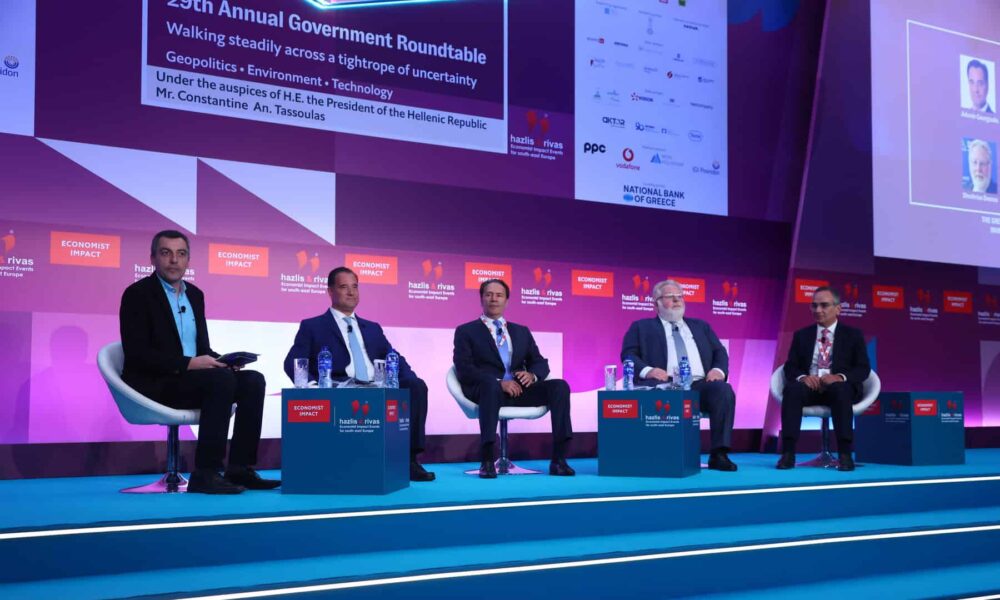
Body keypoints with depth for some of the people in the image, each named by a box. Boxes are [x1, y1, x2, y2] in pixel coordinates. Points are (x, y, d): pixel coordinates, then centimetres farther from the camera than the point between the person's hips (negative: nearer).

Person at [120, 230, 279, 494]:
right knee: (221, 380, -31)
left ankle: (240, 469, -16)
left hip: (193, 377, 8)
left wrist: (221, 361, -4)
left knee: (253, 380, -14)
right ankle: (205, 474, -30)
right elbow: (136, 354, -15)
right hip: (154, 384, -7)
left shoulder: (195, 294, 16)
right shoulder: (137, 294, -6)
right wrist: (187, 363, -23)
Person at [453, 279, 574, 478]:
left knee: (559, 386, -21)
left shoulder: (522, 331, 24)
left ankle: (558, 460, -24)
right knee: (491, 384, -41)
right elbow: (464, 369, -4)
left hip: (519, 389, 4)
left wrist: (532, 375, -9)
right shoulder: (466, 331, 10)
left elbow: (541, 363, 17)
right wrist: (499, 382, -18)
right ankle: (487, 461, -40)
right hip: (487, 389, -4)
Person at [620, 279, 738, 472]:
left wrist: (719, 369, -3)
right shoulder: (641, 327, 20)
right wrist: (647, 370, -15)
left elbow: (720, 353, 21)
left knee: (723, 391, -29)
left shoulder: (700, 326, 30)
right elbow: (628, 355, 6)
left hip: (699, 385, 3)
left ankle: (719, 454, -28)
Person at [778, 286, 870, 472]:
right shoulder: (801, 335, 16)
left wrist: (840, 377, -20)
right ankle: (788, 452, -38)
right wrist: (802, 377, -17)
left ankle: (845, 454, -38)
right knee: (792, 388, -34)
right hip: (810, 386, 2)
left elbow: (863, 369, 1)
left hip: (840, 387, -2)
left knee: (839, 389, -39)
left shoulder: (853, 334, 10)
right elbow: (790, 367, 8)